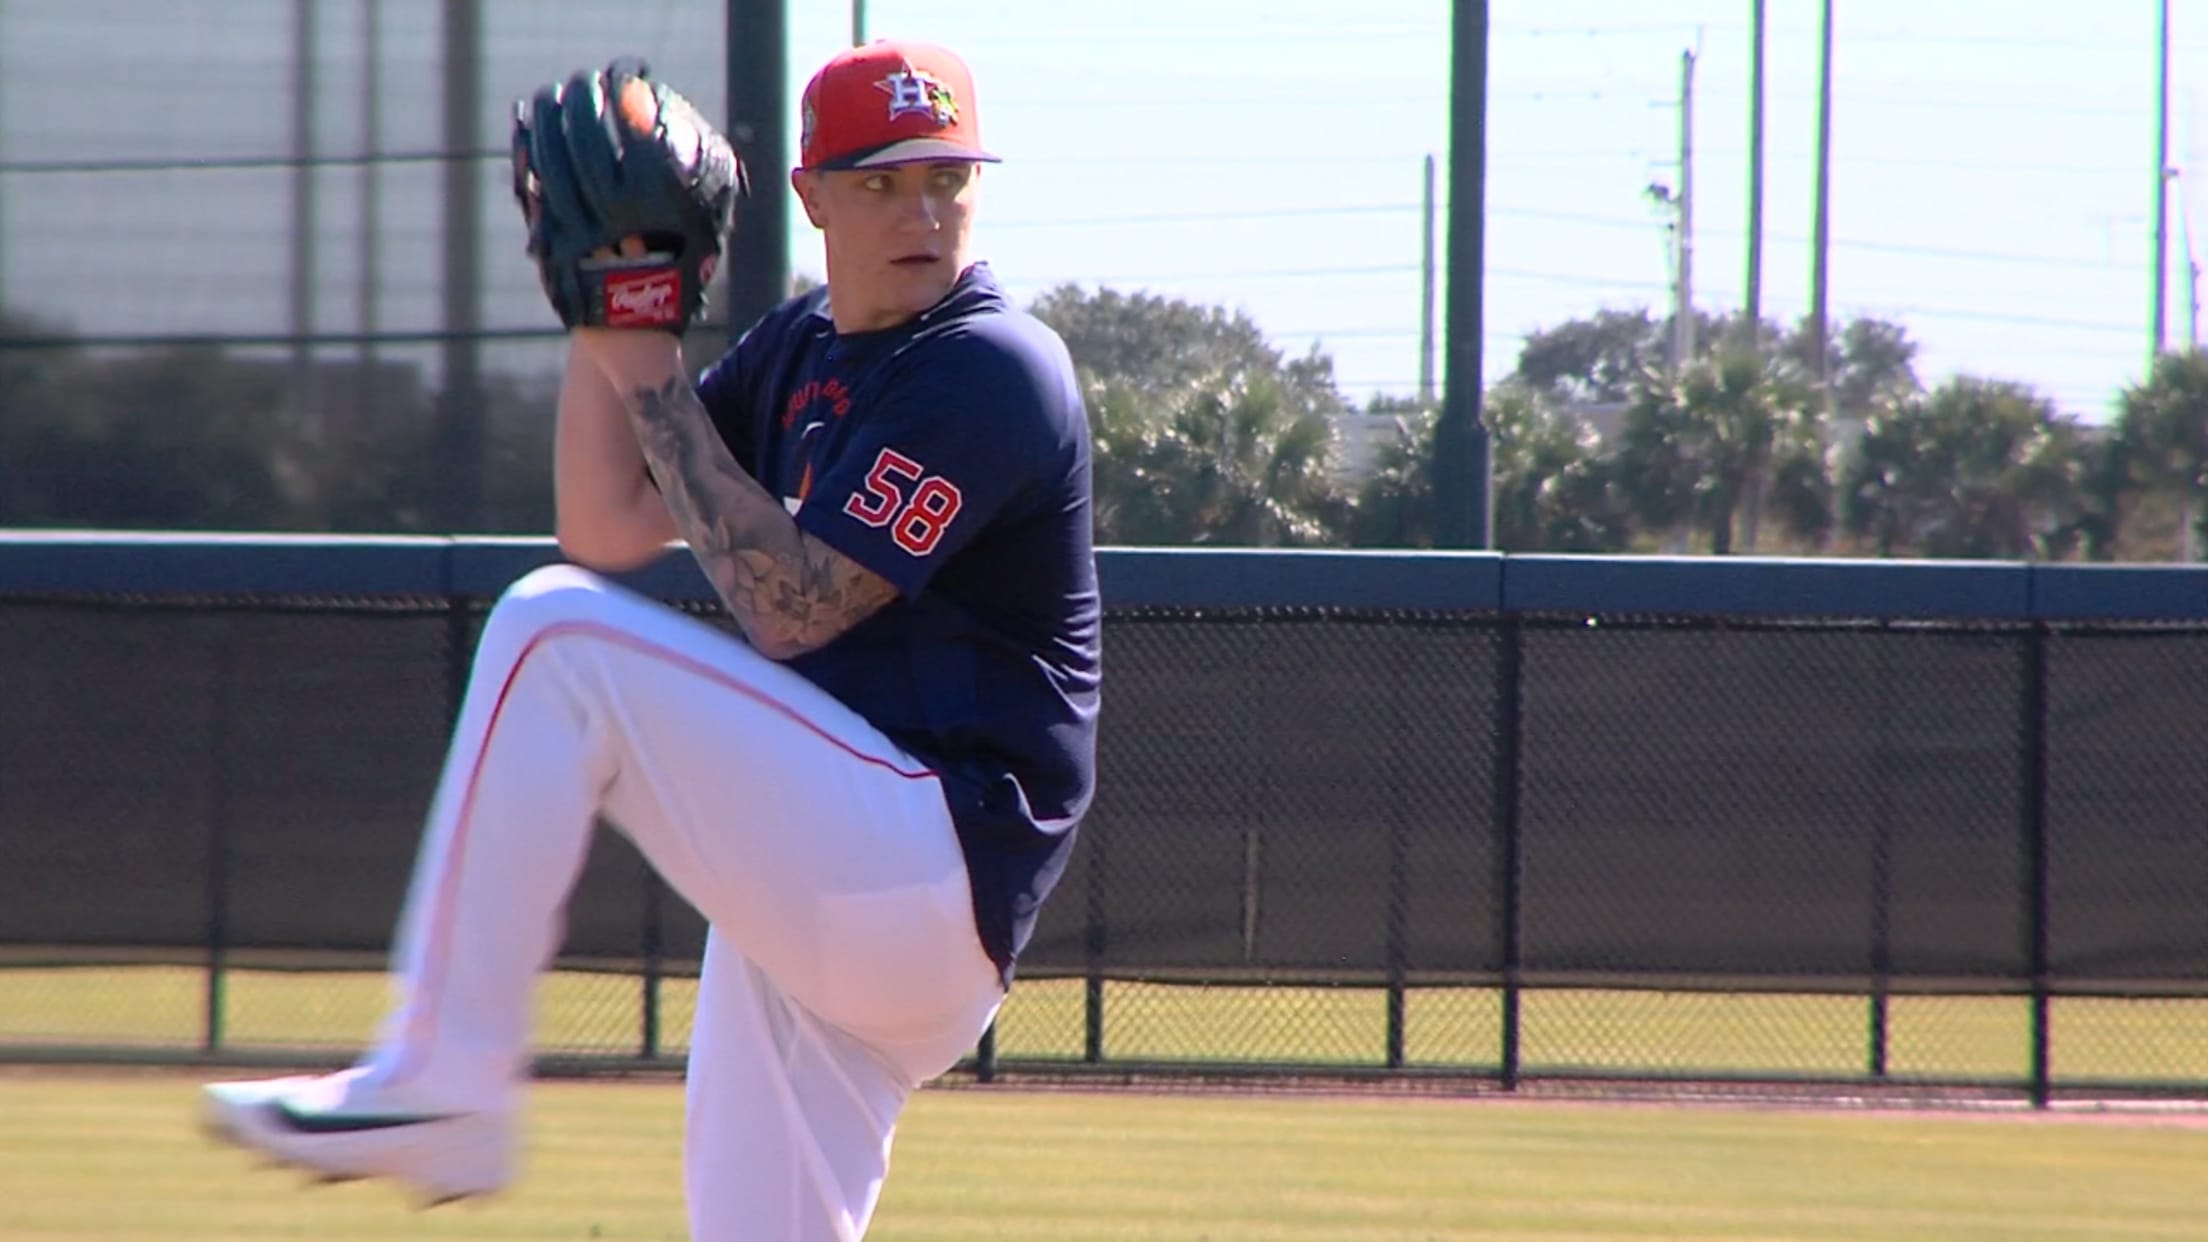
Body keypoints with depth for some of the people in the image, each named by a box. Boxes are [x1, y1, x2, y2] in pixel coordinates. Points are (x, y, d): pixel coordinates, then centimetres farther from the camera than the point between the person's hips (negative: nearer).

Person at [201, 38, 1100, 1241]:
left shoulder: (990, 370, -11)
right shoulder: (804, 349, 16)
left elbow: (793, 612, -18)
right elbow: (609, 533, 14)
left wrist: (652, 380, -14)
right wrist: (604, 318, 3)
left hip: (934, 862, -9)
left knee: (555, 634, -19)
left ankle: (439, 1080, -21)